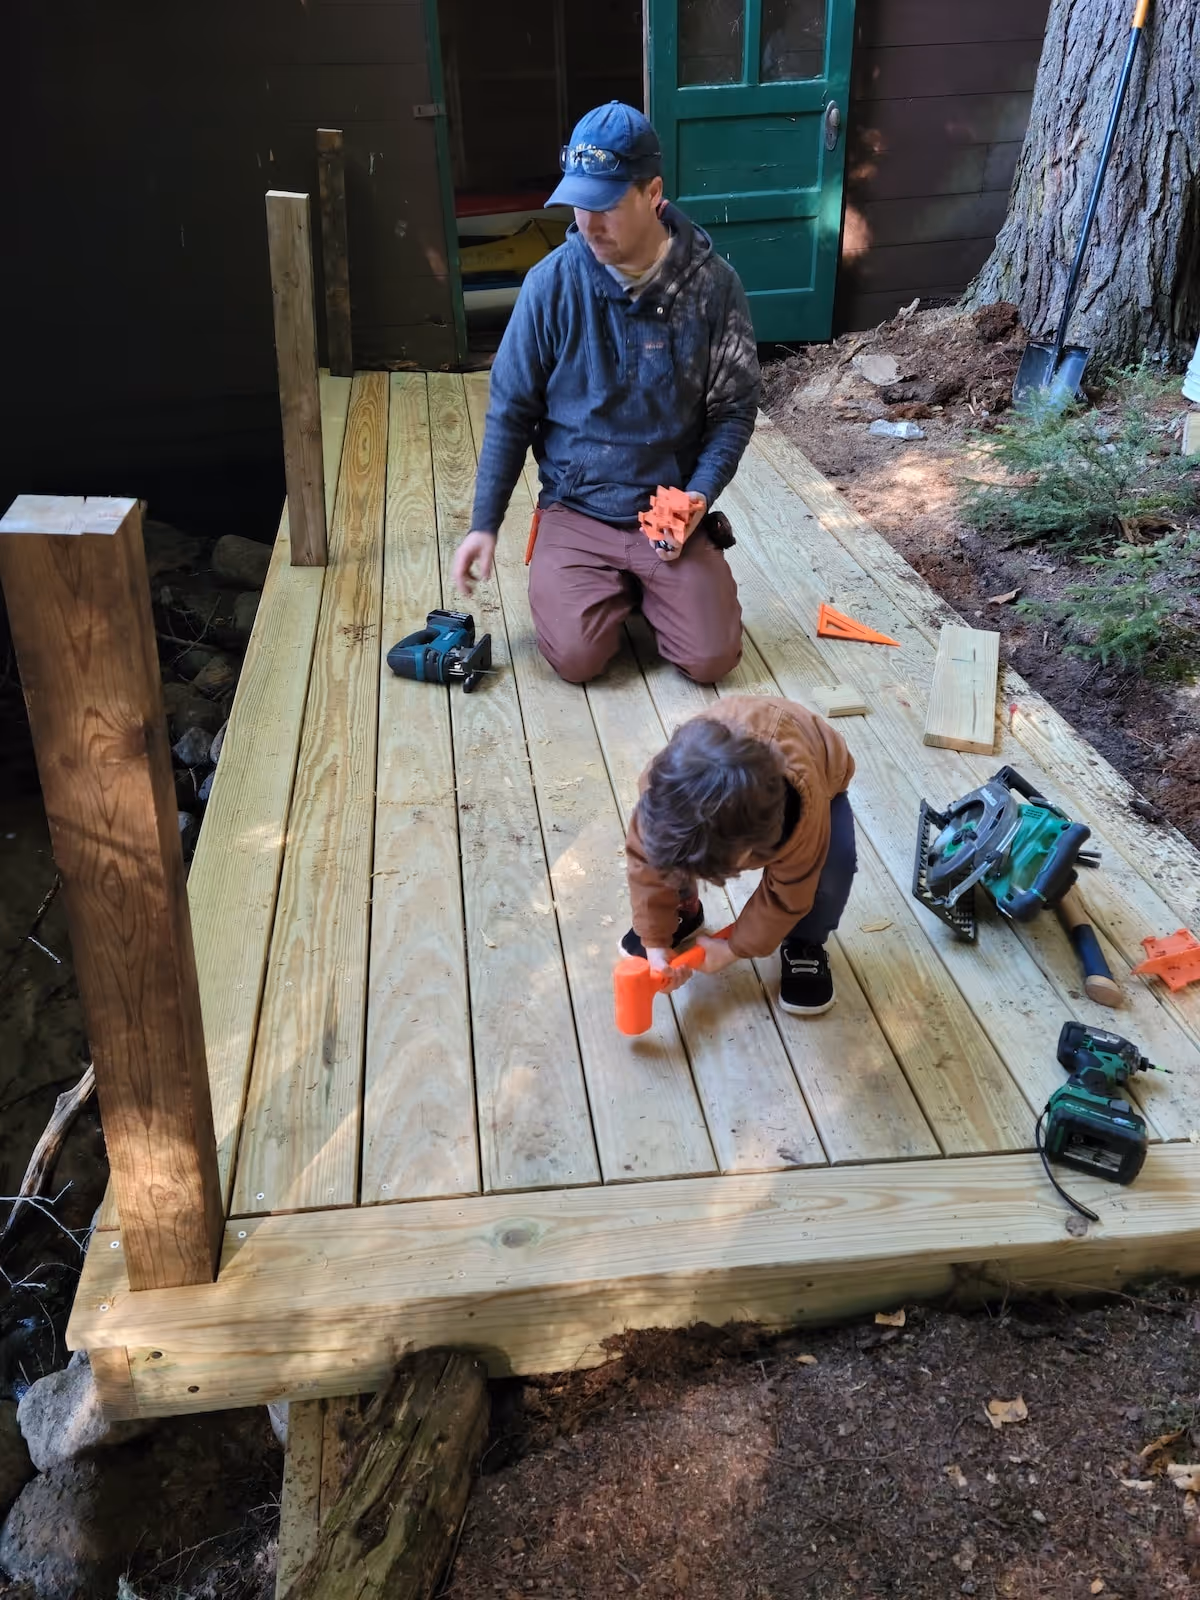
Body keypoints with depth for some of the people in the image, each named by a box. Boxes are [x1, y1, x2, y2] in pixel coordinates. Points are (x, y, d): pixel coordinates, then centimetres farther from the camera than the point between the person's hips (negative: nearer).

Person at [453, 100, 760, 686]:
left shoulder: (711, 284, -7)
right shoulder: (551, 283, -8)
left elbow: (735, 408, 1)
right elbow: (511, 412, -1)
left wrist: (700, 494, -15)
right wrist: (484, 523, -3)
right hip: (576, 511, 0)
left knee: (712, 658, -14)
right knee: (577, 657, -20)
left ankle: (649, 587, 18)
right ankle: (615, 588, 15)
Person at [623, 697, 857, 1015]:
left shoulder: (803, 814, -46)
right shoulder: (666, 784, -40)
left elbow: (787, 894, -27)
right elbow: (646, 861, -21)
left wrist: (736, 948, -17)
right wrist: (655, 940, -19)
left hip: (821, 773, -2)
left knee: (834, 866, -31)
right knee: (658, 842, -22)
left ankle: (805, 943, 2)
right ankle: (683, 912, 11)